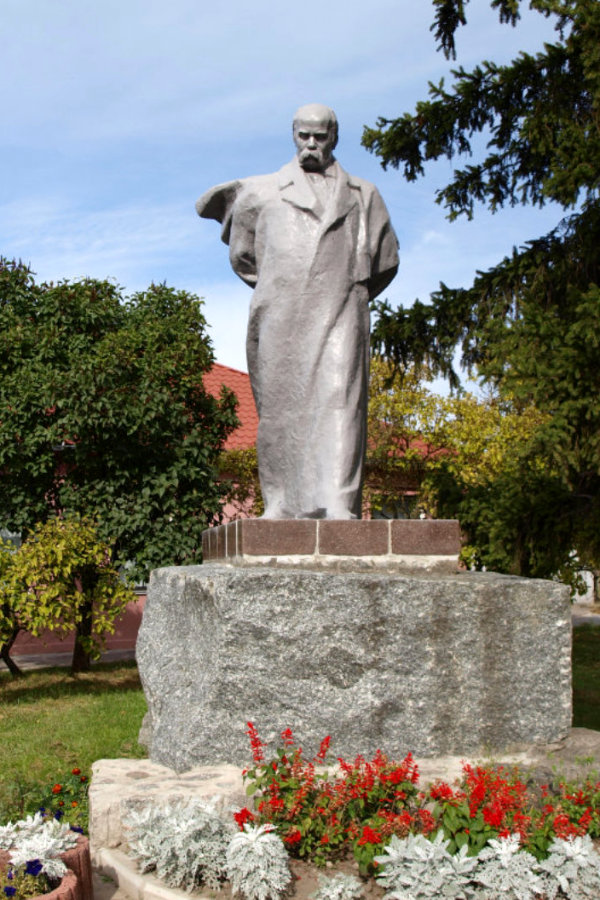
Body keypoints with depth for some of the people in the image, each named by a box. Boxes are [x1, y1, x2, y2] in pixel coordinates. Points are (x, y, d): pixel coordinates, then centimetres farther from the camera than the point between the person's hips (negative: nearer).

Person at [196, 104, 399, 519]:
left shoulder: (363, 195, 18)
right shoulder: (262, 192, 17)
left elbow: (385, 261, 24)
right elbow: (242, 255, 27)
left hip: (338, 314, -1)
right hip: (280, 316, 1)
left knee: (338, 401, -15)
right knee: (279, 406, -4)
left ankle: (338, 503, -22)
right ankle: (281, 501, 1)